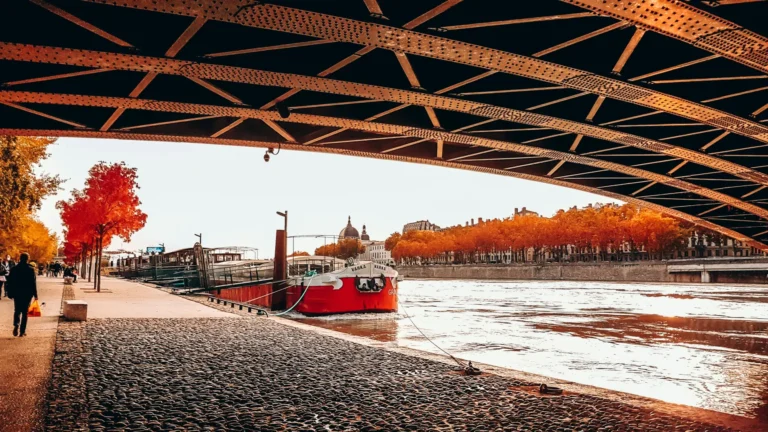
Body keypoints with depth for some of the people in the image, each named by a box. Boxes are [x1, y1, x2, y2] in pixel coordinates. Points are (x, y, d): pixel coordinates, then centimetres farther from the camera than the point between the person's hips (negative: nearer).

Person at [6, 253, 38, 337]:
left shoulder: (14, 269, -2)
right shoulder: (31, 270, -8)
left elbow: (10, 282, 0)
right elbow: (33, 283, -7)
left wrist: (10, 294, 7)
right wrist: (35, 294, 0)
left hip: (17, 293, 1)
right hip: (27, 294, -1)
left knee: (17, 311, 14)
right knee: (25, 312, 6)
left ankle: (16, 325, -11)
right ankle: (22, 331, 5)